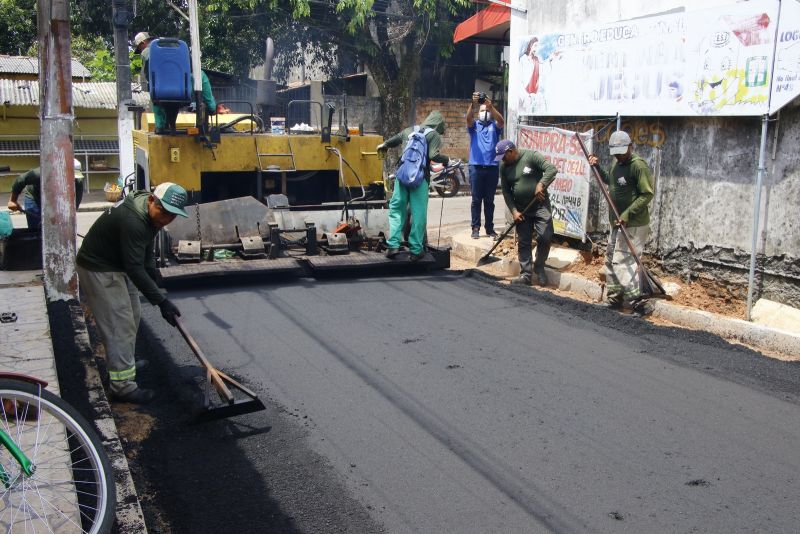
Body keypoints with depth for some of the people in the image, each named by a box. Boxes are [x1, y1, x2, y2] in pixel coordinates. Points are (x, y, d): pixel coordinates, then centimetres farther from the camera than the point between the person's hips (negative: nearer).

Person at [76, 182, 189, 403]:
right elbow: (135, 268, -34)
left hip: (118, 263, 10)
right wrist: (161, 302, -33)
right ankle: (123, 386, -3)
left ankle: (126, 363, 37)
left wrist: (152, 276, 6)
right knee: (119, 325, -9)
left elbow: (146, 249, 11)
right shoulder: (132, 221, -34)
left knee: (131, 317, 19)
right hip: (98, 269, -10)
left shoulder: (151, 213, -4)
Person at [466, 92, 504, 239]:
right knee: (476, 200, 2)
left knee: (489, 200, 7)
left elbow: (501, 121, -12)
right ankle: (475, 228, 5)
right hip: (476, 167, -1)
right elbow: (468, 118, -12)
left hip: (492, 167, 1)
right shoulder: (474, 126, 10)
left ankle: (490, 228, 13)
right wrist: (473, 104, -30)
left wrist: (491, 106, -28)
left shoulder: (495, 126, 10)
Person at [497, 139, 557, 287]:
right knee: (523, 242, 3)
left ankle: (539, 267, 9)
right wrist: (514, 211, -4)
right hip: (521, 210, 4)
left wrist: (541, 184, -33)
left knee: (545, 237, -11)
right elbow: (506, 191, 5)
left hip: (540, 205, -4)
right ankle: (526, 274, 10)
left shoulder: (531, 156, -10)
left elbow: (551, 169, -18)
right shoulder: (504, 166, 3)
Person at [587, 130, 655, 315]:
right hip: (618, 223, 10)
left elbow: (647, 194, -20)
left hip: (633, 225, -10)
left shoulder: (638, 165, -17)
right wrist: (597, 167, 14)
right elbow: (609, 180, 29)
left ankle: (639, 303, -8)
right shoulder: (617, 163, 10)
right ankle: (614, 299, 28)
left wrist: (627, 214, -24)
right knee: (611, 260, 16)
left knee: (622, 262, -13)